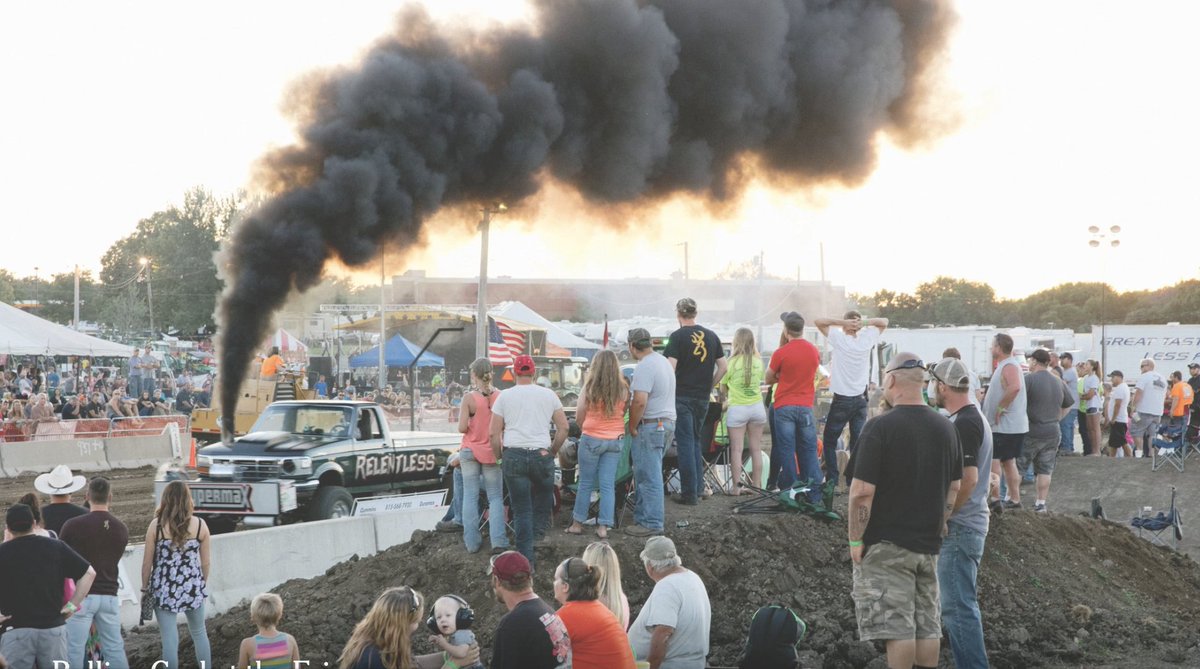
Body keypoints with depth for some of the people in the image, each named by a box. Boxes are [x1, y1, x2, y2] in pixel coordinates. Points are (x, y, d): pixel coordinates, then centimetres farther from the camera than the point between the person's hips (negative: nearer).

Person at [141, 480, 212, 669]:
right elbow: (205, 562, 3)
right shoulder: (200, 525, -4)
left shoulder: (156, 525, -8)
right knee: (199, 633, 19)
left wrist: (145, 588, 9)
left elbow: (147, 562, -4)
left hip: (164, 589, -2)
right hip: (192, 587, 2)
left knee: (170, 639, 2)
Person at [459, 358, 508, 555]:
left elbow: (462, 428, -12)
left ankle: (472, 542, 7)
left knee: (470, 496, 7)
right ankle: (498, 541, -5)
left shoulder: (469, 398, -12)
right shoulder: (500, 396, -6)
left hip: (470, 451, -1)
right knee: (495, 497, 7)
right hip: (492, 452, 1)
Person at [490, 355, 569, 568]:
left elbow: (494, 434, 1)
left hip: (513, 456, 0)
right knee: (543, 497, 23)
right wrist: (553, 450, 17)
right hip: (542, 455, 0)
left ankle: (526, 557, 3)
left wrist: (499, 456, 13)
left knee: (521, 510, 4)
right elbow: (563, 427, 6)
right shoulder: (548, 395, 6)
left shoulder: (504, 397, 4)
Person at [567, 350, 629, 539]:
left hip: (591, 439, -2)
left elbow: (579, 417, -4)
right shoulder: (623, 390, -4)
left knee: (586, 483, 10)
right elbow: (624, 413, 1)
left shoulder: (589, 388, -10)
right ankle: (603, 527, 5)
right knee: (608, 485, 5)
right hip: (616, 439, 2)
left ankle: (577, 524, 16)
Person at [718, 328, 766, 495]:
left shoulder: (732, 362, -9)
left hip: (737, 408, -4)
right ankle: (757, 485, 13)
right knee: (756, 449, 9)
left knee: (736, 449, 0)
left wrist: (725, 398, 21)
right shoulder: (758, 362, 2)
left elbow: (723, 390, 0)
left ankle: (736, 486, 0)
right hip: (757, 407, 4)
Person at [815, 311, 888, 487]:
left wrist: (843, 323, -13)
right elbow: (884, 322, 14)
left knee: (829, 441, 6)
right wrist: (864, 323, -1)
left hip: (841, 400, -3)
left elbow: (819, 321, -9)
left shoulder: (839, 338, -10)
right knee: (857, 441, 6)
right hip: (860, 400, 3)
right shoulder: (866, 339, -1)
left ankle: (832, 479, 0)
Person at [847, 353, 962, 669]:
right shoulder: (946, 427, 6)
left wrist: (856, 539, -8)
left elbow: (862, 491, -17)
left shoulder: (880, 427, -15)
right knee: (927, 626, 12)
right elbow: (954, 487, 14)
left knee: (898, 628, -3)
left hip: (886, 544, -6)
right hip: (929, 543, 6)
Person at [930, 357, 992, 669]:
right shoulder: (973, 418, 14)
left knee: (958, 607, -7)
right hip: (968, 524, 10)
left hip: (959, 527, -10)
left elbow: (968, 478, -25)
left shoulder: (963, 424, -18)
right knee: (958, 604, 16)